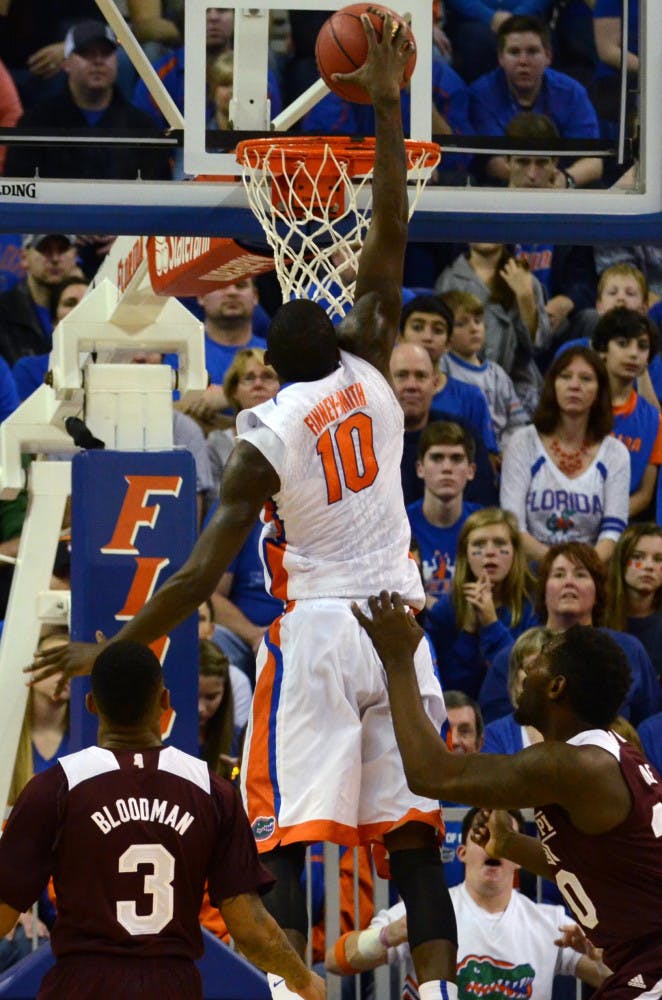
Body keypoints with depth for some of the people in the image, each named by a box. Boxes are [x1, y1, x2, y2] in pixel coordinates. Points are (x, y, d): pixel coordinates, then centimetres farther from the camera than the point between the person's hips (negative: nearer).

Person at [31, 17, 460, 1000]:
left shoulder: (263, 440, -7)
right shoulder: (369, 377, 2)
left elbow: (202, 572, -10)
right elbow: (389, 241, 6)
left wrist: (114, 652, -4)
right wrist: (386, 109, 7)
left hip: (315, 633, -4)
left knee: (290, 835, -4)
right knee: (413, 834, 3)